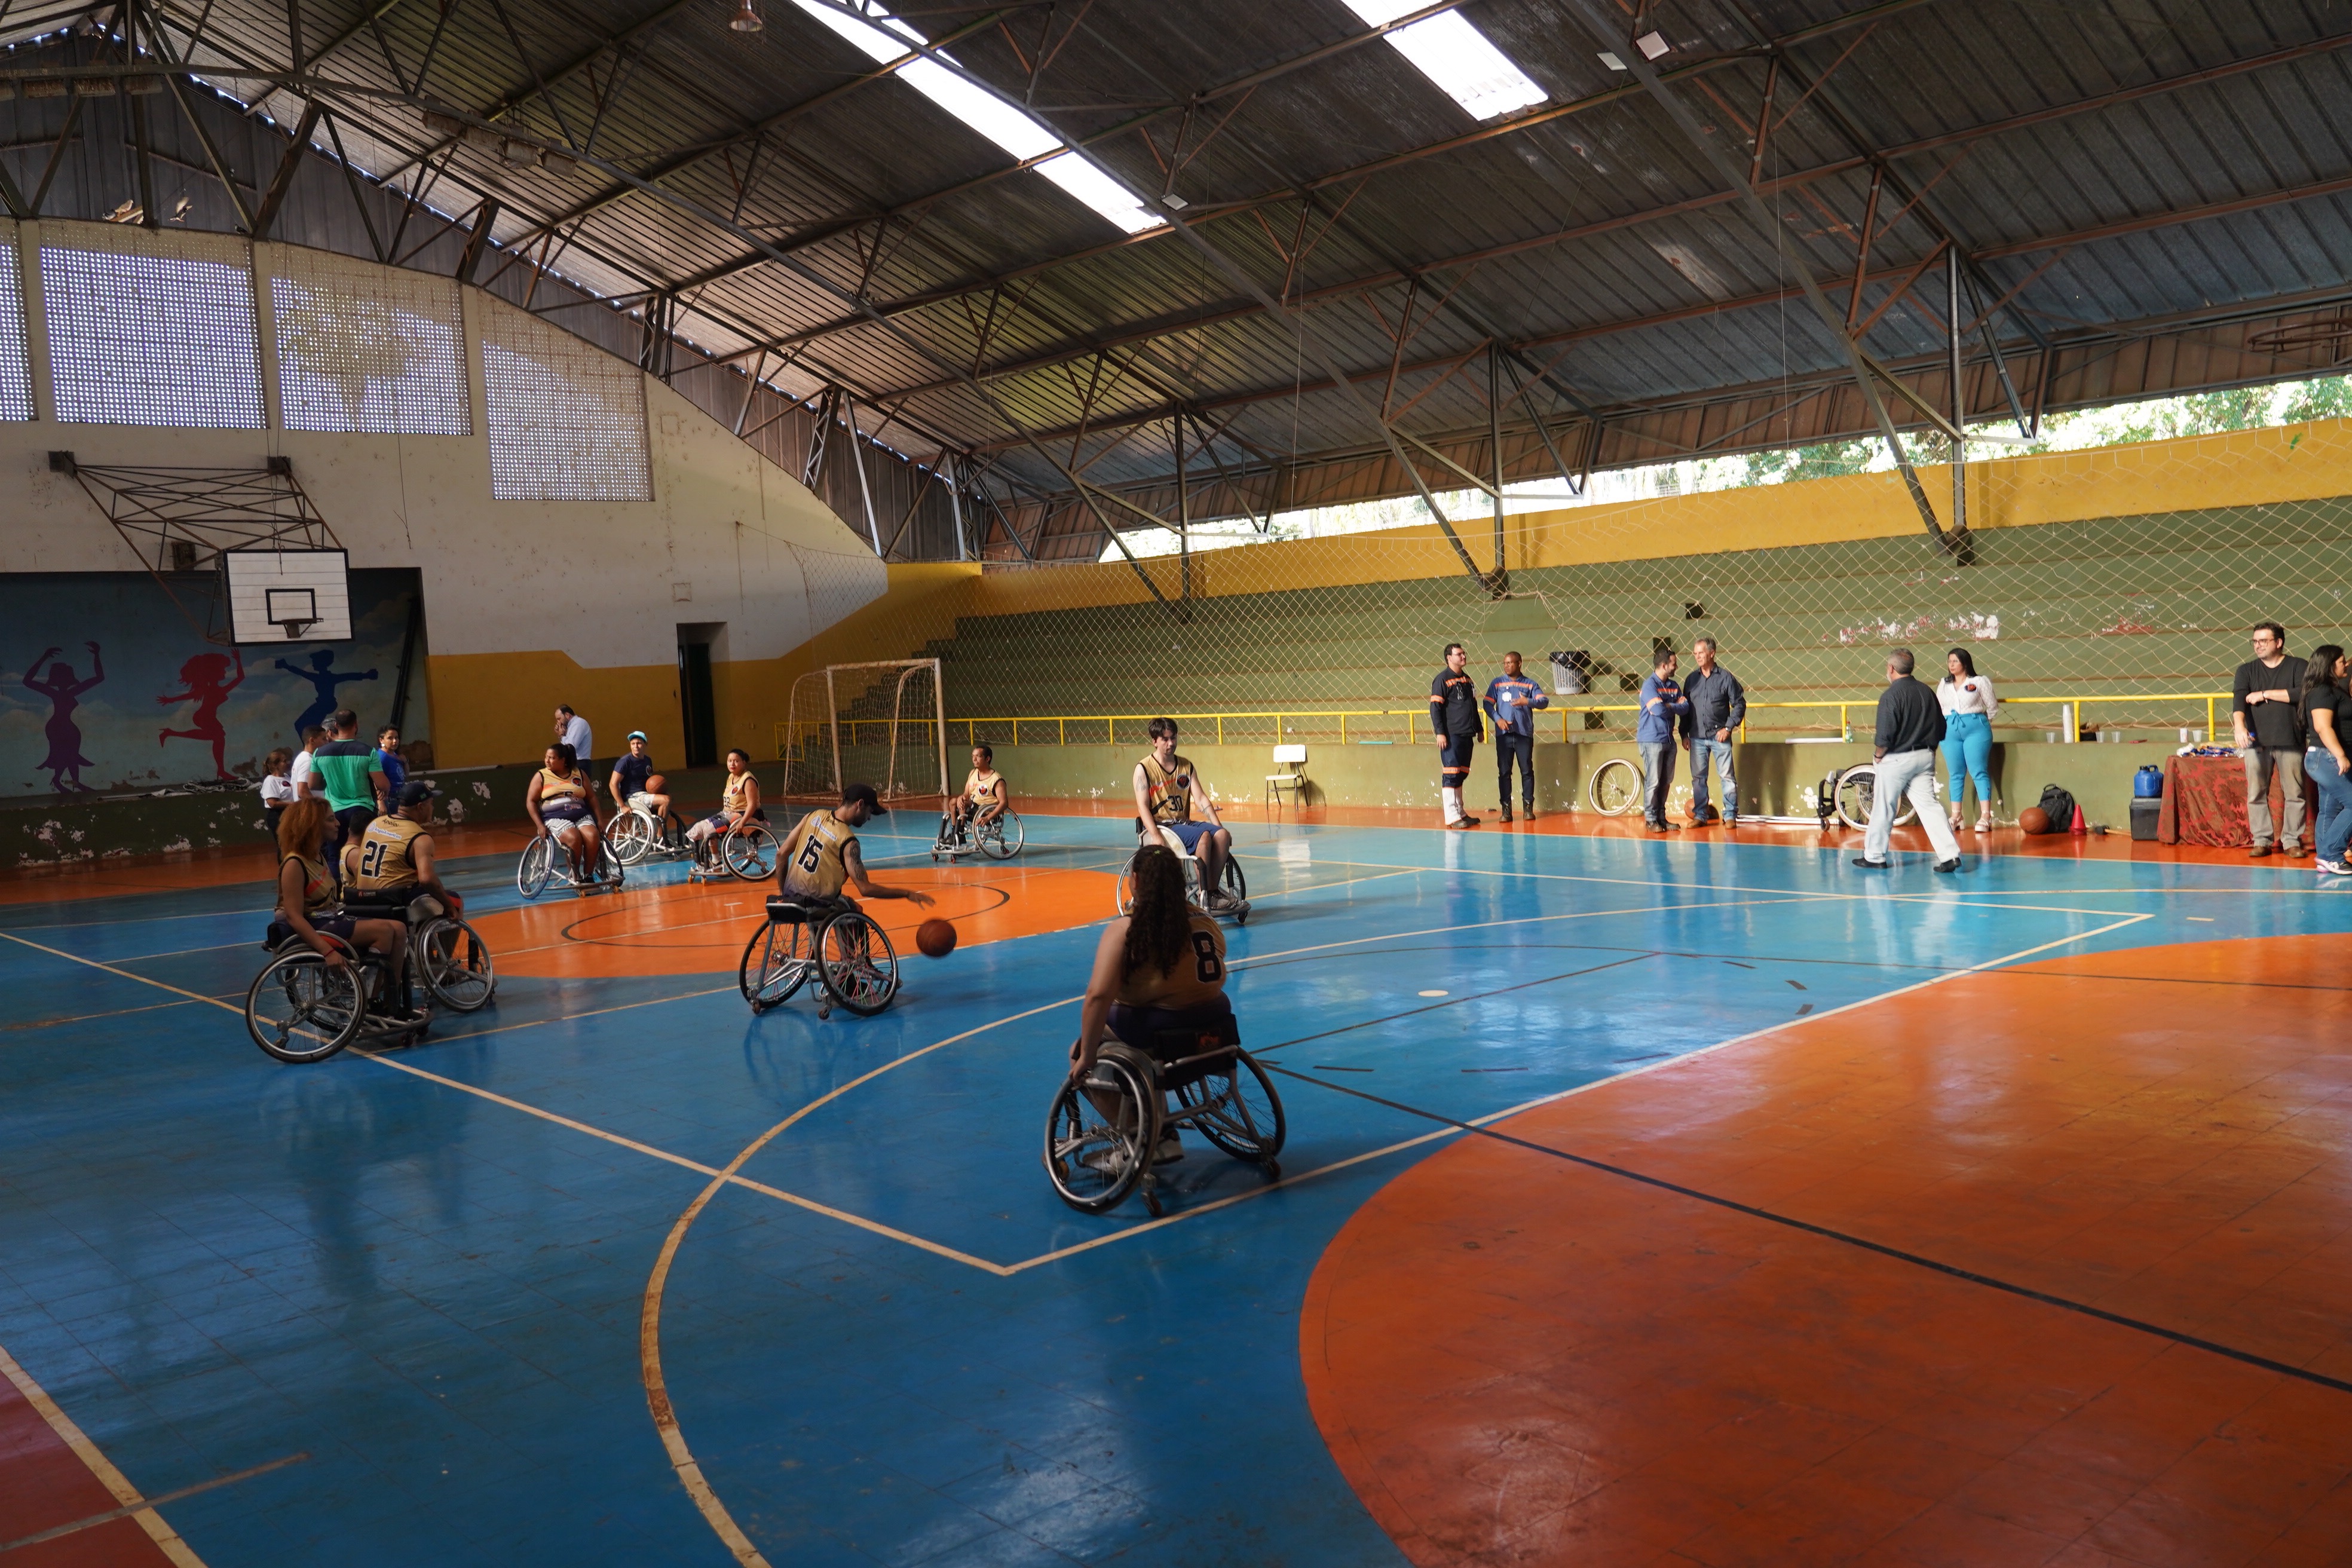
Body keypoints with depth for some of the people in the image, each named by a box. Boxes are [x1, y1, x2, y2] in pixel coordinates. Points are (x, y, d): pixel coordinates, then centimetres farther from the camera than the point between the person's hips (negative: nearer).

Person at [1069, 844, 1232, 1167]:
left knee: (1080, 1056, 18)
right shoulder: (1207, 923, 3)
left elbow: (1099, 995, -22)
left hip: (1151, 1035, -6)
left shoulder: (1124, 930, -13)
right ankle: (1160, 1135, 32)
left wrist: (1086, 1056, -13)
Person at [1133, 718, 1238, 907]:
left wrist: (1218, 825, -7)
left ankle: (1214, 889, -14)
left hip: (1184, 822, 6)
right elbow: (1143, 807, -12)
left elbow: (1201, 799, 6)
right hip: (1161, 826, -6)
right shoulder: (1144, 769, -4)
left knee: (1222, 834, -20)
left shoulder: (1186, 766, 12)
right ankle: (1204, 897, -24)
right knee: (1204, 837, -30)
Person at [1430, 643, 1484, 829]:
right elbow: (1435, 708, -11)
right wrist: (1440, 733, -17)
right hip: (1451, 736, -8)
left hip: (1467, 736, 8)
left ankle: (1460, 813, 20)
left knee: (1462, 774, 13)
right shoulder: (1442, 679, -7)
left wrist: (1479, 729, 23)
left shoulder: (1467, 679, 17)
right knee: (1451, 774, -8)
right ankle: (1452, 817, -8)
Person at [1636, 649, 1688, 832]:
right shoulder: (1649, 684, -10)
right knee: (1653, 781, -4)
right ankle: (1651, 820, 2)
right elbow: (1658, 710, -21)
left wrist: (1668, 706, -12)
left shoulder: (1674, 686, 11)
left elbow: (1686, 708, 2)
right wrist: (1676, 707, -4)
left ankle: (1661, 818, 17)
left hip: (1669, 740, 7)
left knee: (1666, 782, 9)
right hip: (1652, 740, -7)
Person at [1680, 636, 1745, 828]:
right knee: (1698, 778, 7)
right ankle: (1700, 815, 15)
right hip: (1697, 738, 4)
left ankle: (1730, 816, 4)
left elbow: (1739, 704, -1)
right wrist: (1684, 734, 7)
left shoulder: (1725, 677, -2)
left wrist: (1728, 728, -8)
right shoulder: (1692, 679, 8)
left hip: (1719, 736, -3)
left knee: (1727, 777, -1)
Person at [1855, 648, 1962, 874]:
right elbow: (1941, 728, 10)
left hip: (1897, 759, -6)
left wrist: (1878, 754, -2)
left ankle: (1873, 857, 18)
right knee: (1928, 806, 5)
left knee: (1883, 809, 7)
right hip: (1926, 758, 6)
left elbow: (1885, 736, -19)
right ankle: (1950, 855, -4)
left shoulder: (1890, 696, -15)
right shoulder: (1927, 691, 6)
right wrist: (1927, 748, 20)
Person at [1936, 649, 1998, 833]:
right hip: (1950, 731, 4)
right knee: (1955, 775, 7)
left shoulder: (1979, 682, 1)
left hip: (1976, 730, -4)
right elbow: (1938, 708, 21)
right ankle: (1956, 817, 11)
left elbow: (1992, 706, 7)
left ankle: (1985, 817, -8)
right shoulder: (1943, 685, 13)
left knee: (1979, 773, -6)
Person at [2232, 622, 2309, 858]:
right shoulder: (2246, 670, 9)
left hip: (2290, 741, -2)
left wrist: (2265, 694, -9)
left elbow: (2303, 693, -12)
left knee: (2294, 794, 1)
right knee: (2256, 794, 1)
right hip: (2257, 741, 2)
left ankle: (2292, 841, 10)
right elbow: (2239, 699, -7)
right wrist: (2239, 725, -25)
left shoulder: (2297, 666, 4)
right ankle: (2261, 841, 8)